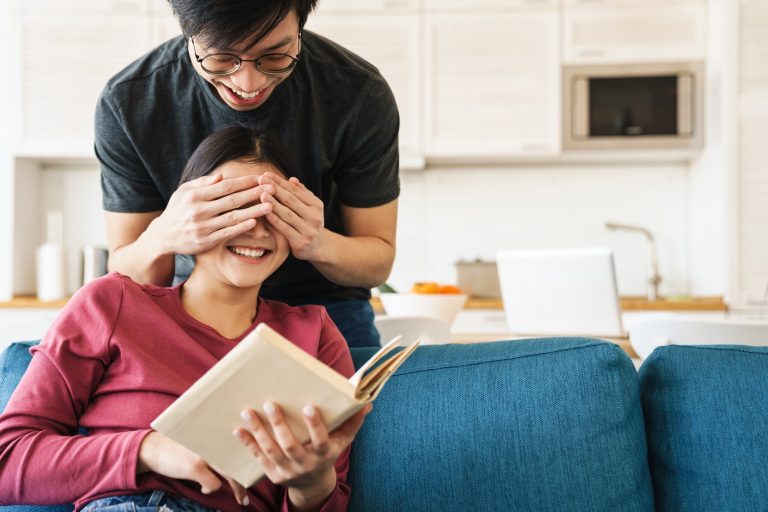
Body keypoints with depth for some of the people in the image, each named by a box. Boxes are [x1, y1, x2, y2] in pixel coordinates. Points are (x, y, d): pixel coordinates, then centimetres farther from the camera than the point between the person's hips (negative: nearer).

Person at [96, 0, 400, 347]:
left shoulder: (361, 95, -16)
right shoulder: (127, 101, -15)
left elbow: (378, 262, -7)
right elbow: (124, 272, -9)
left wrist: (320, 244, -28)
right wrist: (162, 239, -31)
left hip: (324, 305, 0)